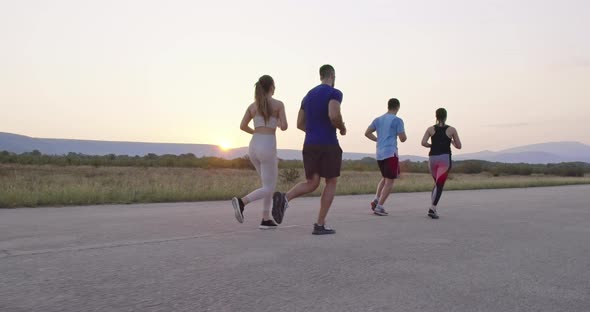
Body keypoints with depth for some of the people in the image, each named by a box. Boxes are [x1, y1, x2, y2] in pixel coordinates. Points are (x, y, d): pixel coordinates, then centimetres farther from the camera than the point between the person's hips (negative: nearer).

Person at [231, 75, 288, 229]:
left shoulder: (252, 105, 14)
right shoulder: (278, 104, 0)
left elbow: (242, 126, 6)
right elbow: (284, 127, -6)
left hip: (253, 147, 6)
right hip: (267, 148, -6)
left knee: (270, 183, 20)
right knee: (268, 189, -1)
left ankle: (266, 220, 14)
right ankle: (241, 202, -26)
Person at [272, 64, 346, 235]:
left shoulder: (308, 96, 18)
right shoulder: (335, 93, -5)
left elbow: (300, 124, 18)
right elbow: (334, 115, -24)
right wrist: (342, 128, -3)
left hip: (310, 145, 6)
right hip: (329, 145, -6)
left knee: (312, 184, 6)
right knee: (331, 183, 8)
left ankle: (284, 198, -24)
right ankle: (320, 225, 4)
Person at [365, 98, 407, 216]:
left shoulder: (378, 119, 13)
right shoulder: (397, 120, -5)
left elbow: (367, 133, 11)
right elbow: (403, 139, -7)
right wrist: (405, 137, 15)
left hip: (379, 154, 7)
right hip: (391, 154, -7)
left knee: (385, 178, 22)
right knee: (389, 181, -1)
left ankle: (376, 199, 6)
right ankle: (379, 207, -7)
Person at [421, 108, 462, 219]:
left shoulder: (431, 129, 5)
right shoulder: (451, 130, 2)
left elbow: (423, 143, -7)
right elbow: (458, 146, 5)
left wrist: (432, 145, 11)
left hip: (432, 158, 3)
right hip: (445, 158, -3)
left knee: (437, 183, 21)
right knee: (439, 185, -5)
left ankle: (433, 207, 13)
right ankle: (432, 209, -21)